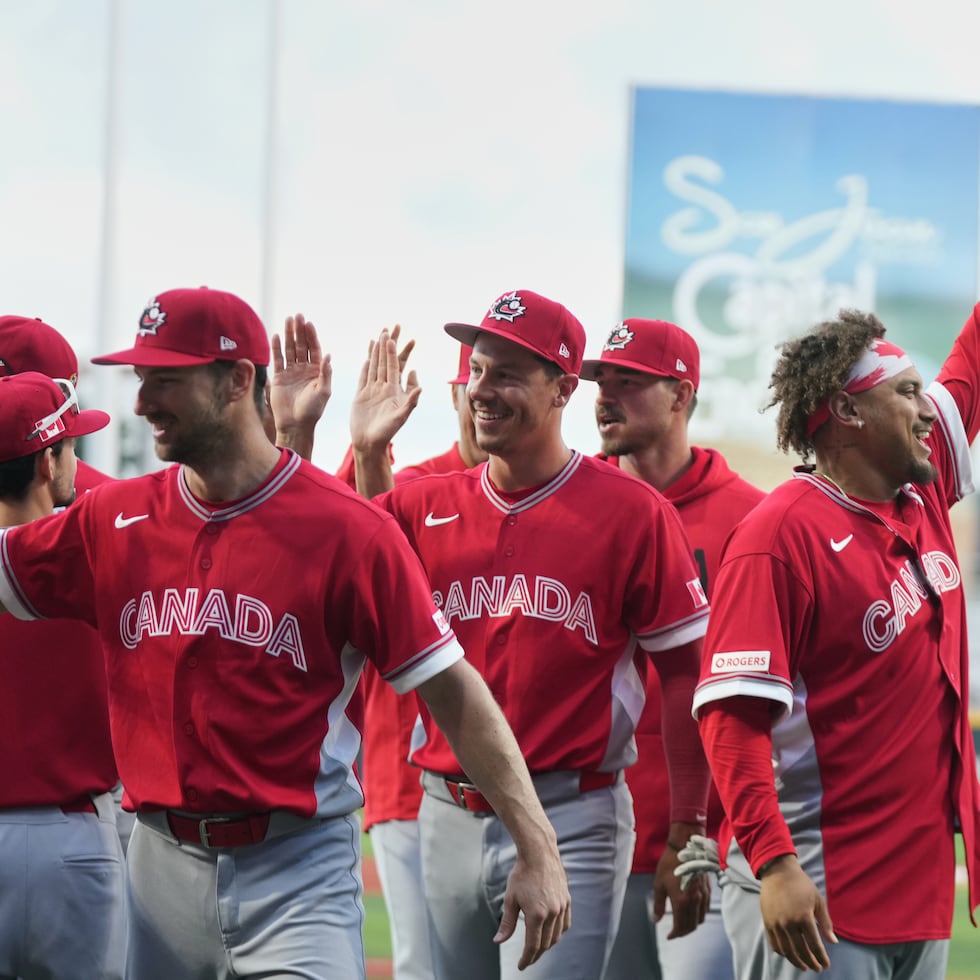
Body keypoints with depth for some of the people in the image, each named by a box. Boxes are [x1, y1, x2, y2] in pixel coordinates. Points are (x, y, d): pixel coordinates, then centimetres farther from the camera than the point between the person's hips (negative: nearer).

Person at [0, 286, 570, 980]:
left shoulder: (347, 528, -8)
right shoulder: (113, 521, 5)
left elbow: (452, 689, -9)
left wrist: (538, 852, -14)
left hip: (299, 872, -5)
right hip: (164, 864, 5)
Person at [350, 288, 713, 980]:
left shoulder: (633, 513, -5)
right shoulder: (425, 506, 8)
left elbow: (684, 676, -3)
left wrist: (686, 839, -5)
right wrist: (366, 452, -1)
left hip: (572, 823, -5)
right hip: (447, 817, 5)